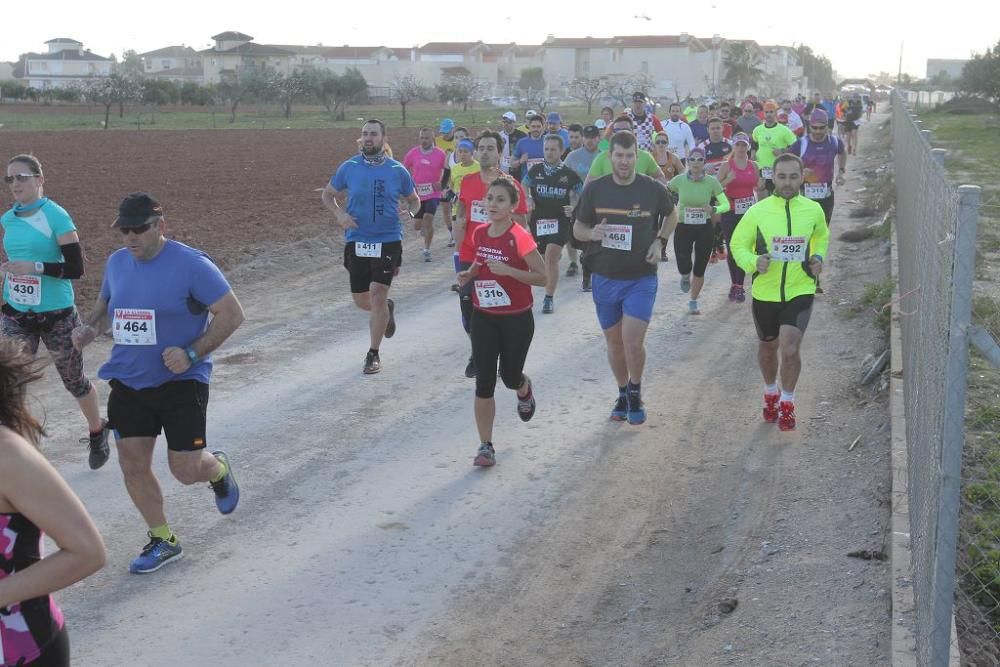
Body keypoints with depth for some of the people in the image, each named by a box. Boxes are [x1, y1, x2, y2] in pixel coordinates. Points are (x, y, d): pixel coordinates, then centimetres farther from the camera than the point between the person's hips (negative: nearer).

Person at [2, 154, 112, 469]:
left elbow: (76, 268, -19)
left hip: (56, 316, -4)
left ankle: (97, 433, 38)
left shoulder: (56, 216, -14)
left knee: (74, 381, 12)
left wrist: (36, 267, -27)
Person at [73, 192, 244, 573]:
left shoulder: (191, 264, -15)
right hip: (128, 382, 5)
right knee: (132, 465, 4)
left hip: (181, 381, -5)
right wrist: (90, 329, 0)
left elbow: (232, 314, -13)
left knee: (185, 469, -3)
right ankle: (162, 541, 23)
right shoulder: (116, 263, 4)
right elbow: (104, 305, 22)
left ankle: (218, 469, 35)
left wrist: (192, 353, -23)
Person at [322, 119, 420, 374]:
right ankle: (386, 308, 45)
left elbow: (414, 200, 11)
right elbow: (328, 195, 12)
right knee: (361, 300, 8)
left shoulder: (397, 170, -2)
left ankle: (373, 354, 4)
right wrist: (339, 214, -8)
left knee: (378, 294, -12)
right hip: (357, 242, 2)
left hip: (388, 241, -2)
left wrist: (409, 210, -13)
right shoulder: (348, 168, -1)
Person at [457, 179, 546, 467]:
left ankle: (525, 390, 51)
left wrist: (508, 270, -27)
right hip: (483, 317, 4)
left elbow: (542, 276, -16)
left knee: (510, 377, 12)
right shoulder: (479, 234, 0)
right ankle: (486, 446, 5)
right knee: (484, 383, -2)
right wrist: (470, 273, -2)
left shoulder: (519, 237, -17)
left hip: (517, 319, -4)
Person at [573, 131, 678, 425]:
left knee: (633, 341, -11)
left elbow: (671, 215, 14)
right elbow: (577, 228, 4)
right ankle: (623, 393, 33)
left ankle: (635, 391, 15)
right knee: (614, 341, 12)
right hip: (605, 277, 2)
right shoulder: (595, 189, -5)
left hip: (641, 279, -2)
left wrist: (659, 242, -3)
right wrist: (592, 233, -19)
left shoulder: (652, 189, -6)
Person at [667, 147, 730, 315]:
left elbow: (726, 205, -6)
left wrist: (714, 209, -26)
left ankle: (693, 302, 29)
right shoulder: (679, 180, -8)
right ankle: (685, 276, 25)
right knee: (684, 267, -15)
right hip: (683, 227, -1)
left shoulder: (711, 181, -8)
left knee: (700, 269, 6)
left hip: (705, 229, 1)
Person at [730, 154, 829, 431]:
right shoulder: (757, 212, -9)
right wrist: (753, 262, -21)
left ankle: (787, 402, 10)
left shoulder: (813, 210, -3)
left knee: (790, 350, -14)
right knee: (768, 347, 18)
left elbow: (821, 236, 18)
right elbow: (738, 244, -1)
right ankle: (770, 392, 46)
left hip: (800, 291, -1)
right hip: (765, 292, 1)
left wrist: (818, 257, -1)